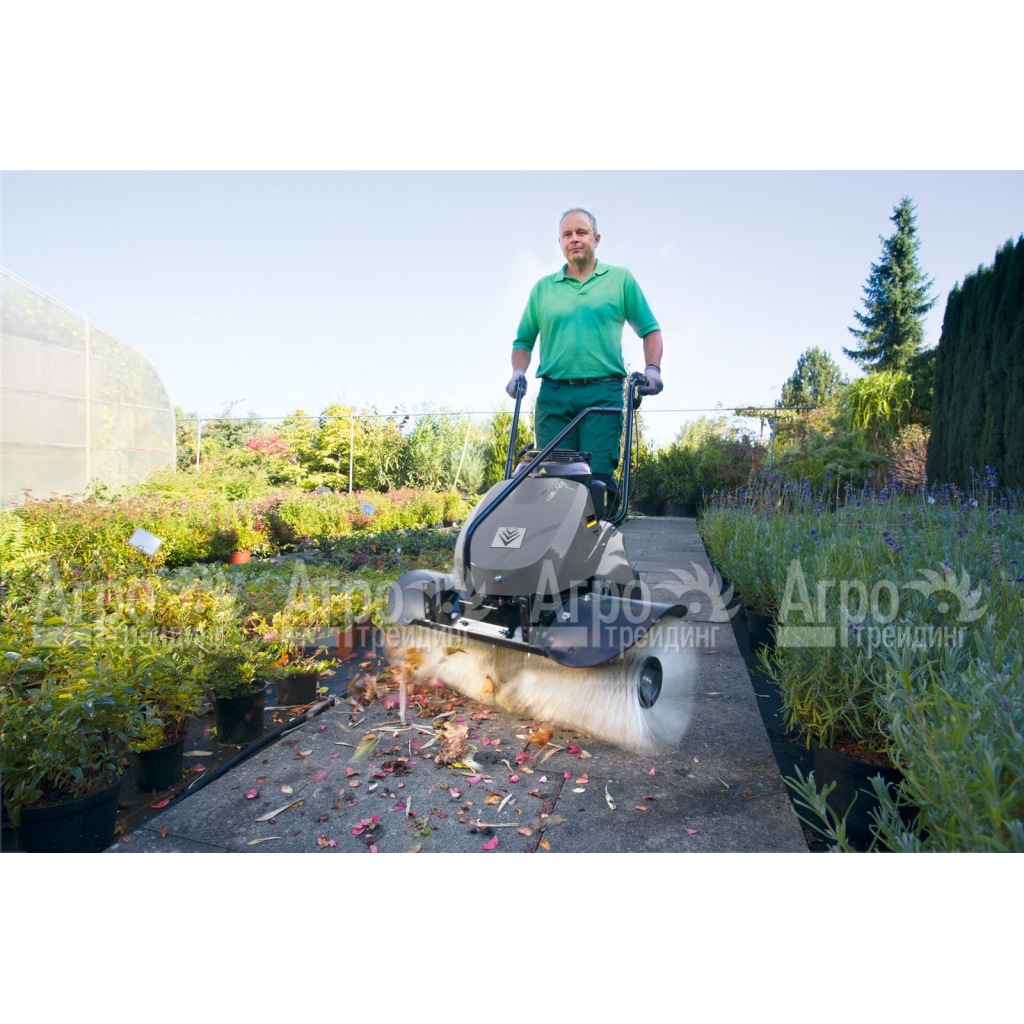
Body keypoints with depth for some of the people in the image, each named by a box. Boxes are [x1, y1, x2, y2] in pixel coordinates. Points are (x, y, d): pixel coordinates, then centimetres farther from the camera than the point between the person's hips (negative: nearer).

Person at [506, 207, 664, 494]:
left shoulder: (621, 279, 14)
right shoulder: (543, 287, 18)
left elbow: (650, 330, 13)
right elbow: (524, 340, 19)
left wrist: (652, 369, -3)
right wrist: (518, 372, 1)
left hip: (603, 393, -2)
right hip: (552, 395, 2)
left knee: (598, 477, -10)